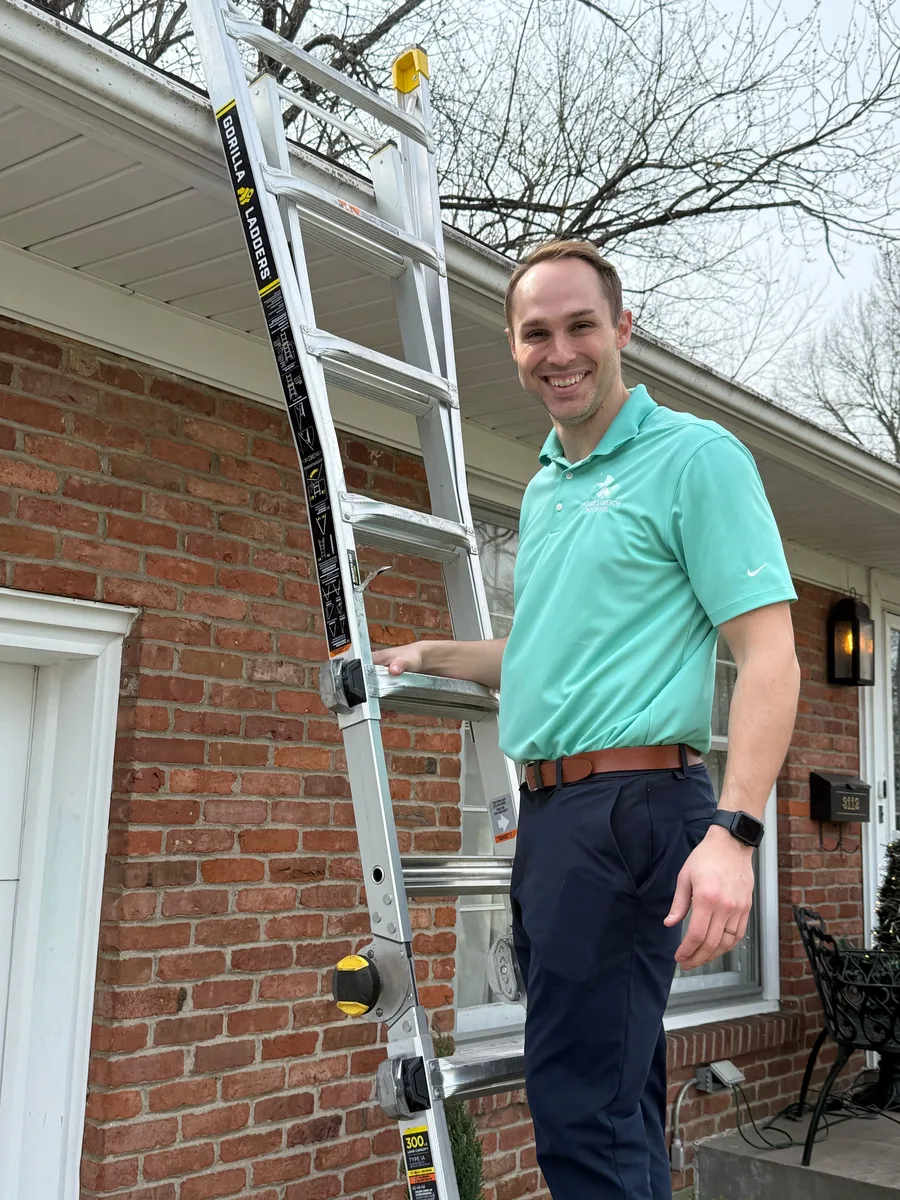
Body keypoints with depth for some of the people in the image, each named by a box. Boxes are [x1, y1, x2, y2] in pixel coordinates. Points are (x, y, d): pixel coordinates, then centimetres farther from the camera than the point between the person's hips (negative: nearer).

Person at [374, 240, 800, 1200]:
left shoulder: (696, 456, -5)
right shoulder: (542, 490, 19)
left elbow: (768, 655, -13)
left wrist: (734, 830, -23)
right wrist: (432, 656, 20)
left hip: (630, 802, -8)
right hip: (547, 807, 8)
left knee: (581, 1105, -8)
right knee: (616, 1097, 17)